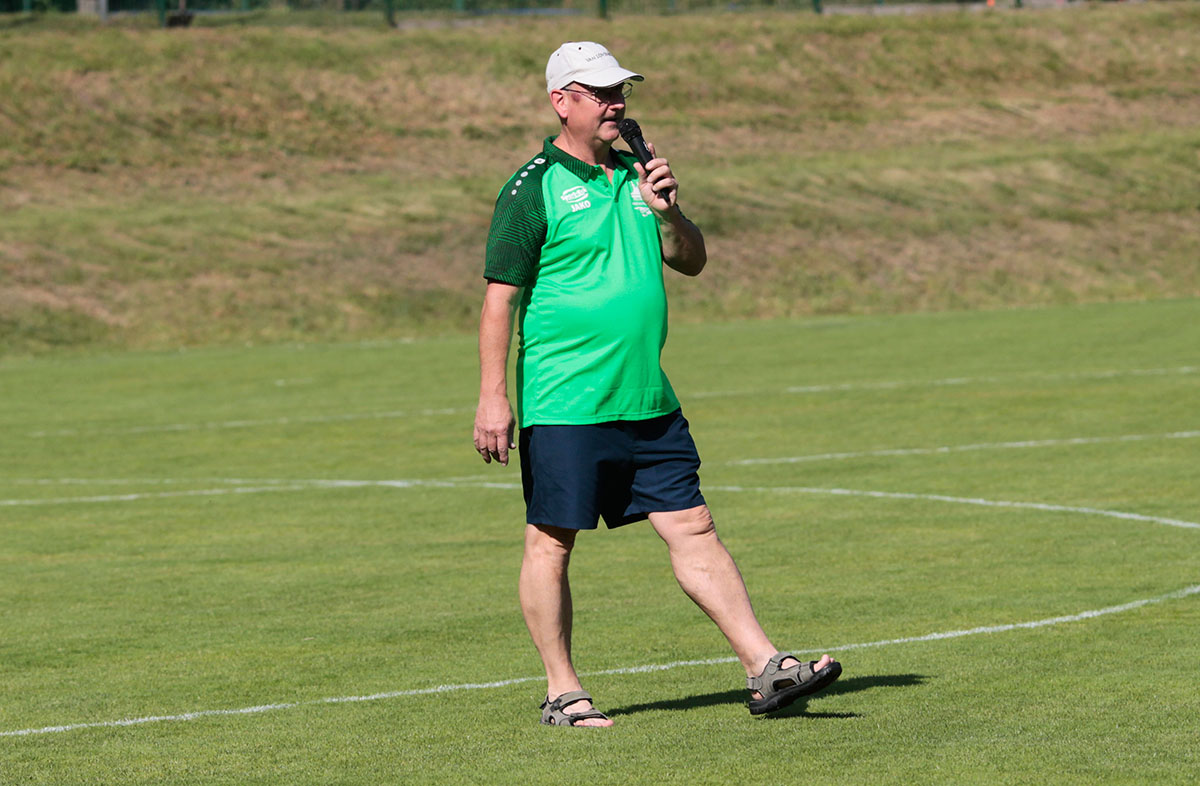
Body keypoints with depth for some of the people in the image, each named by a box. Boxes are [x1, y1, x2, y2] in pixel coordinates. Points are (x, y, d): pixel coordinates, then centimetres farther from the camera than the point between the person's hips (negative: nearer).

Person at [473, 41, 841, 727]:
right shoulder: (535, 188, -7)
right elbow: (501, 297, -9)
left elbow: (692, 262, 17)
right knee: (551, 542, 1)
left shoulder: (636, 175, 13)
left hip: (647, 401, 6)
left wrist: (668, 211, -4)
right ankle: (563, 694, 10)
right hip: (564, 406, -6)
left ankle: (765, 669, 3)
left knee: (693, 528, 4)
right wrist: (493, 398, -14)